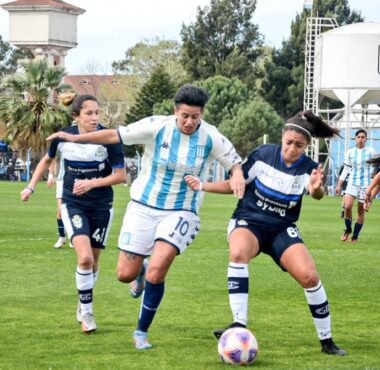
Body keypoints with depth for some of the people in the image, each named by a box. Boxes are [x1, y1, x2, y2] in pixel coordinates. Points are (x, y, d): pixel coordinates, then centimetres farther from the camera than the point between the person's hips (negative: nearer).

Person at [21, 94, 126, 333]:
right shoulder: (63, 137, -7)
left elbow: (121, 175, -12)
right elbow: (47, 160, 14)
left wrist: (92, 183, -24)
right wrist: (31, 187, 12)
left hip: (101, 206, 0)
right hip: (73, 204, 0)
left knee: (93, 261, 8)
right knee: (85, 257, -19)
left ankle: (84, 303, 34)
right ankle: (86, 312, -4)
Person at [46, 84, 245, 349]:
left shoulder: (211, 137, -10)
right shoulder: (156, 127, -12)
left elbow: (234, 161, 2)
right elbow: (116, 135, -6)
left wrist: (237, 175, -22)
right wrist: (75, 138, -10)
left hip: (180, 213, -1)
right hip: (143, 208, 1)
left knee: (156, 272, -19)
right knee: (125, 274, 1)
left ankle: (142, 331, 2)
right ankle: (141, 271, 42)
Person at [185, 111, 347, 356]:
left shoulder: (309, 169, -9)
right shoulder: (263, 154, -9)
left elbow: (318, 195, -32)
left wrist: (316, 189, -56)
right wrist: (202, 186, -7)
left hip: (282, 229, 1)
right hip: (248, 222, -1)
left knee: (309, 275, -19)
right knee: (239, 252, -36)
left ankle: (327, 341, 0)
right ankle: (240, 324, -36)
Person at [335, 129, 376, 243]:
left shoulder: (370, 151, 0)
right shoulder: (350, 152, 6)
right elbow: (346, 169, 11)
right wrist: (339, 185, 9)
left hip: (365, 183, -1)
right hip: (352, 182, 1)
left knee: (361, 210, 0)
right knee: (347, 206, -16)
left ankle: (355, 236, 11)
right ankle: (348, 230, 7)